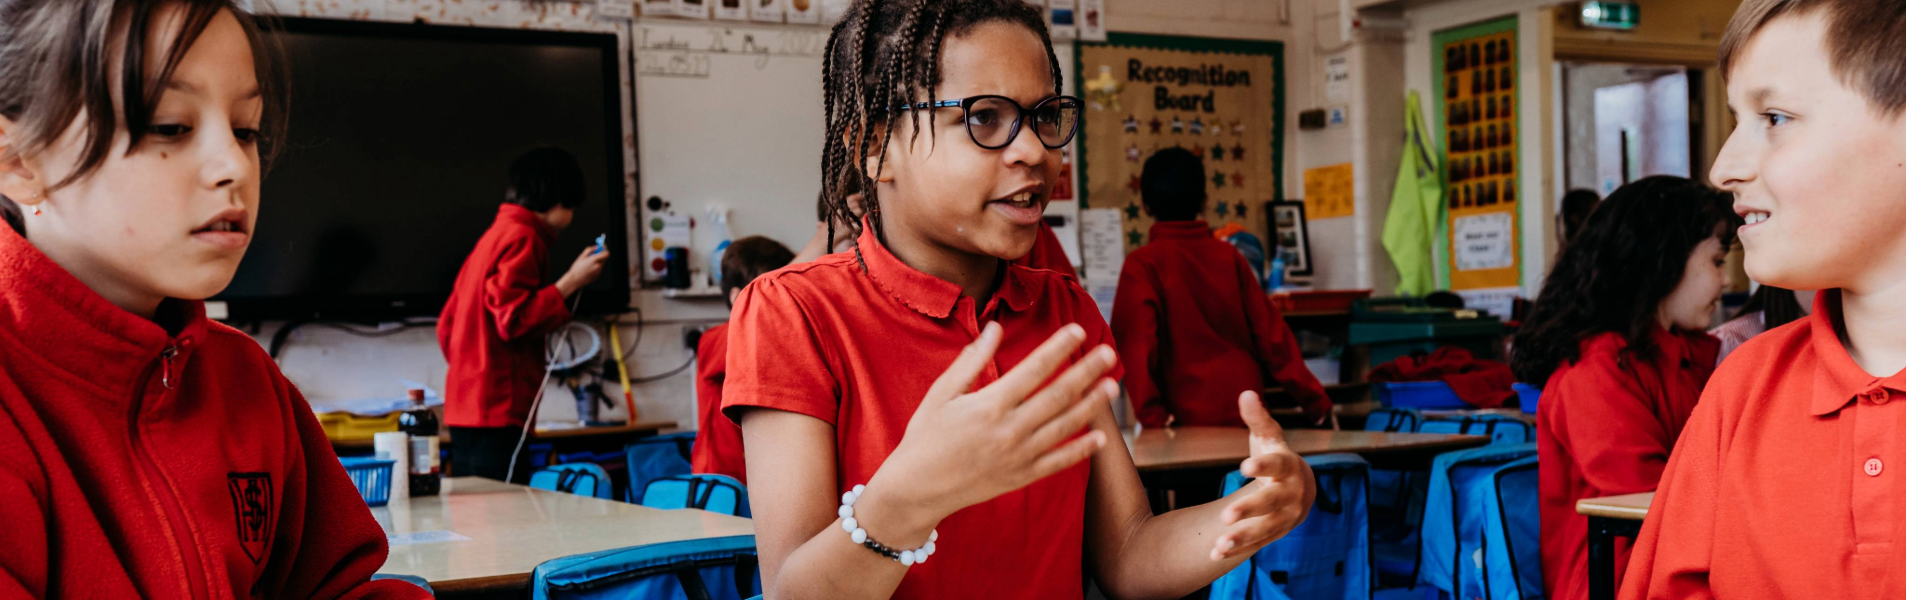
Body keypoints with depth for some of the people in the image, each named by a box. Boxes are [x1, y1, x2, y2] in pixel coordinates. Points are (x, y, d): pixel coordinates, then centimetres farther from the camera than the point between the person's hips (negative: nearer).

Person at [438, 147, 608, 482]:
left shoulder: (493, 236, 20)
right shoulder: (523, 238, -8)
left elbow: (446, 326, 21)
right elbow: (514, 319, -18)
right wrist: (571, 282, -11)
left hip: (466, 408, 10)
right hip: (496, 409, -10)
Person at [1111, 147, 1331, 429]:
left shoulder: (1142, 264, -5)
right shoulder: (1229, 256, 6)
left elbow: (1136, 339, -17)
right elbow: (1271, 331, 5)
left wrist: (1150, 414, -19)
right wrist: (1315, 400, 9)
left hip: (1189, 418, -4)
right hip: (1248, 413, 4)